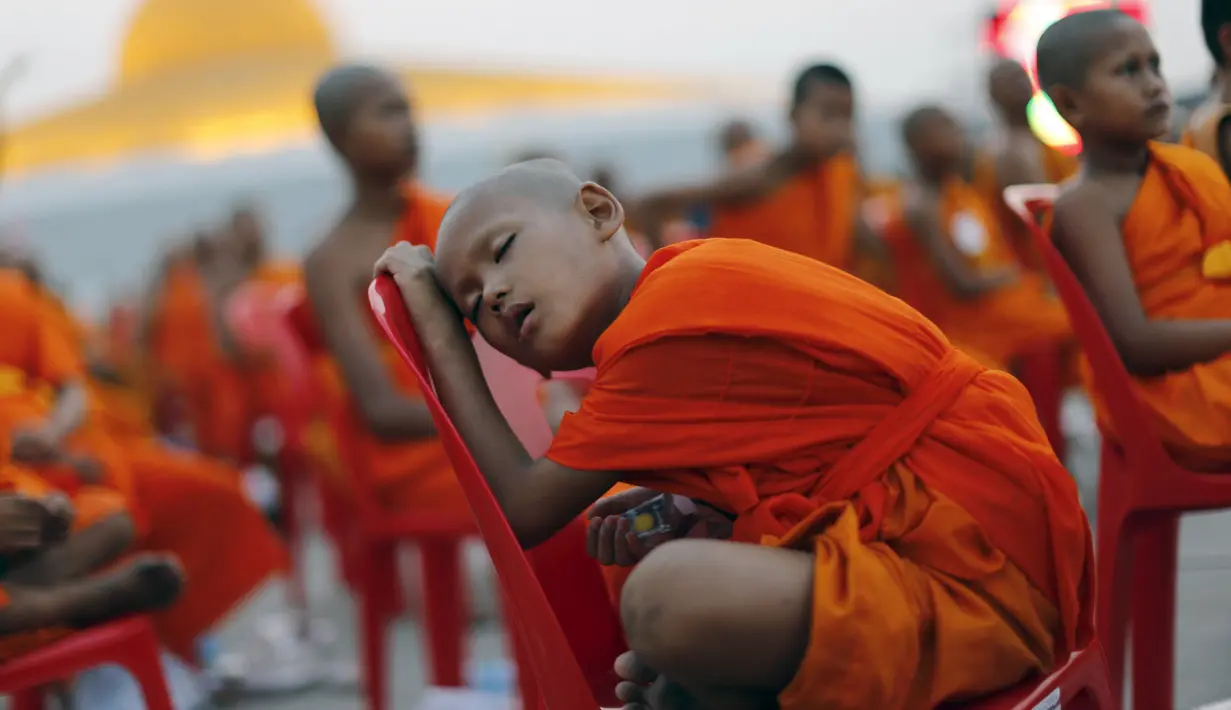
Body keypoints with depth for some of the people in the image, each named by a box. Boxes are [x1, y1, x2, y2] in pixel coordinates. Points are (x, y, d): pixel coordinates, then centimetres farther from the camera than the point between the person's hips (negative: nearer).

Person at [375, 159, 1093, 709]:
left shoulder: (663, 326, -16)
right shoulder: (709, 267, 13)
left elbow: (525, 511, -7)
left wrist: (437, 329, 2)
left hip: (977, 577, -10)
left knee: (668, 596, -32)